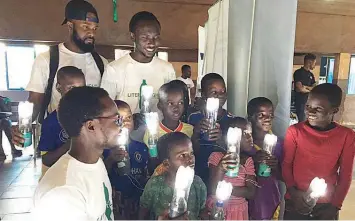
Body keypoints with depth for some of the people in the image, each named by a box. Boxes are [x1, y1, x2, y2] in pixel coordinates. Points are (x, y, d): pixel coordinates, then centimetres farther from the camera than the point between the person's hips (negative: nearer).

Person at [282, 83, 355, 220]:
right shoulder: (295, 131, -9)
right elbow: (286, 165, -4)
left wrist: (335, 206, -2)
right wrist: (294, 193, -16)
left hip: (326, 205, 1)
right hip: (295, 202, 0)